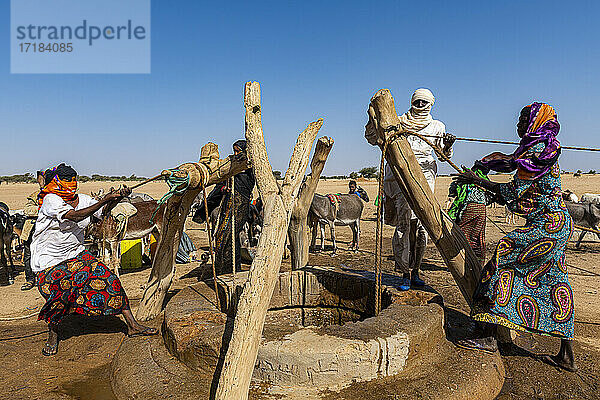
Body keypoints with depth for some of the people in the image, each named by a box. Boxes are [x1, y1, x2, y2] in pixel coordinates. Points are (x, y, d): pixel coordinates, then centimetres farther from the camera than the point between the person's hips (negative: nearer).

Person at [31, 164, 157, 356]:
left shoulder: (82, 199, 1)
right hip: (48, 259, -5)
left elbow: (103, 211, 7)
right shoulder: (50, 200, -17)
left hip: (75, 253, 5)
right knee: (57, 293, -24)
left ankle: (132, 326, -5)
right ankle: (52, 335, 9)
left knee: (106, 278, -9)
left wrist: (118, 197, -12)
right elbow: (75, 216, -31)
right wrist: (105, 199, -36)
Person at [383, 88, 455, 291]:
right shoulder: (399, 122, 15)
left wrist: (448, 144, -9)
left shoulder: (436, 126, 19)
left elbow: (444, 154, 13)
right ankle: (405, 274, -3)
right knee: (403, 222, -10)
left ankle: (415, 271, 10)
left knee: (421, 224, -3)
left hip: (424, 174, 2)